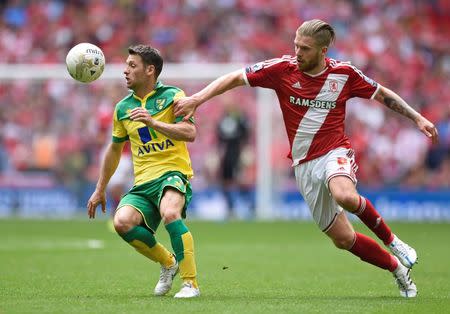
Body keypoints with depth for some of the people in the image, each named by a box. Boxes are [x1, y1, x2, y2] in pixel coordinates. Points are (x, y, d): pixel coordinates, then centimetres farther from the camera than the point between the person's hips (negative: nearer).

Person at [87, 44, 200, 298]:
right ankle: (168, 262, 3)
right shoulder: (123, 108, 14)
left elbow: (190, 133, -14)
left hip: (173, 172, -5)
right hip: (143, 181, 5)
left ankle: (191, 283, -25)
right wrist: (100, 189, 29)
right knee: (122, 222, -23)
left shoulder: (172, 96, -1)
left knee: (170, 213, -37)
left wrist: (153, 122, -24)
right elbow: (115, 149, 27)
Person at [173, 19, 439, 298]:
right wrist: (197, 99, -10)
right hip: (304, 165, 2)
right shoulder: (283, 69, -5)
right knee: (342, 239, -2)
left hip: (335, 152, -2)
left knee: (345, 196, -38)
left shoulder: (344, 73, -4)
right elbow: (235, 78, 0)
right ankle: (397, 267, 20)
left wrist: (417, 118, 7)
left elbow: (382, 94, 10)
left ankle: (391, 240, -12)